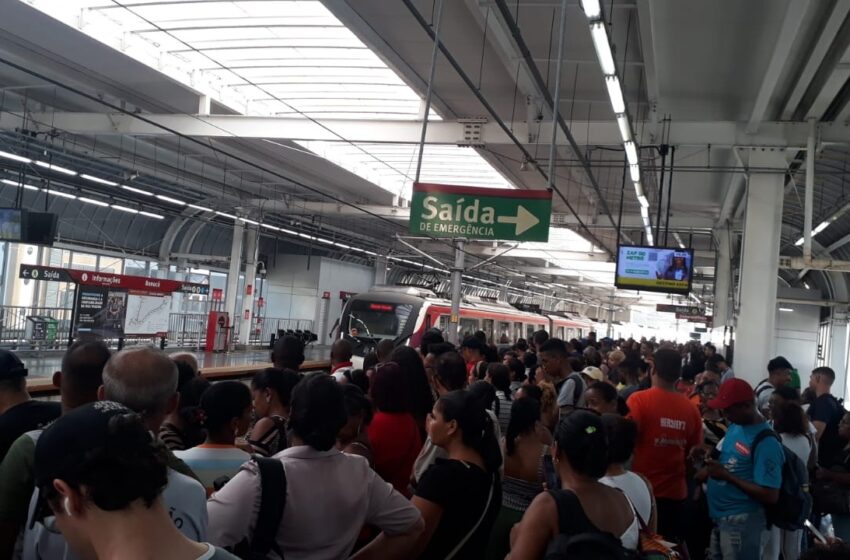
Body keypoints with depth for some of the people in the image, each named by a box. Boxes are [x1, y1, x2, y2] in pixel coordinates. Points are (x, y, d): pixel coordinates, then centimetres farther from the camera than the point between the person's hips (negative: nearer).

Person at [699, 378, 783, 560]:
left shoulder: (766, 442, -19)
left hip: (742, 523, -8)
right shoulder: (734, 427, 6)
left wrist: (727, 476, -21)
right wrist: (710, 468, 1)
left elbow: (770, 496, -22)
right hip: (718, 519, 8)